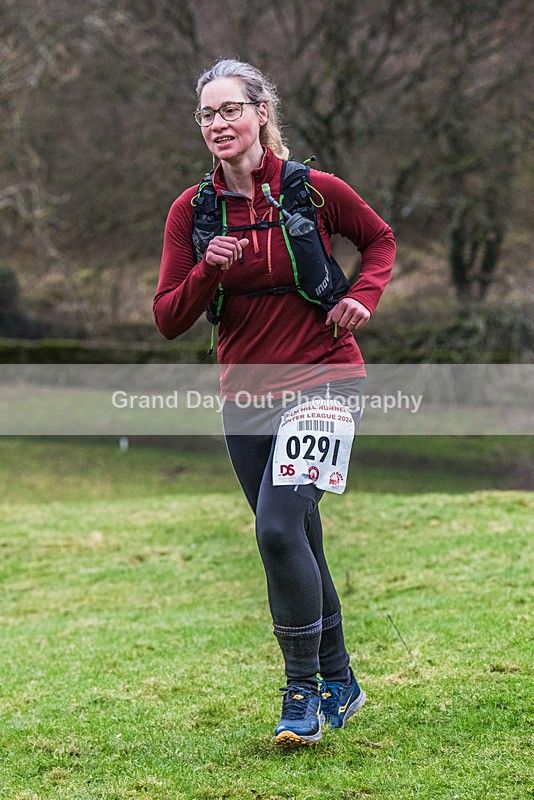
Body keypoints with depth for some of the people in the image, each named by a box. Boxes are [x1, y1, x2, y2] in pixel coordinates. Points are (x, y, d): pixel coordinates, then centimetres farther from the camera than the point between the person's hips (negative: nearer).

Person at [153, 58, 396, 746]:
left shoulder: (314, 190, -7)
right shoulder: (192, 209, 0)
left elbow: (379, 239, 12)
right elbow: (168, 320, -1)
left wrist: (363, 296, -5)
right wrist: (208, 270, -18)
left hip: (323, 380, -4)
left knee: (279, 528, -20)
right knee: (295, 544, 11)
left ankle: (303, 694, -8)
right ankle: (339, 683, 28)